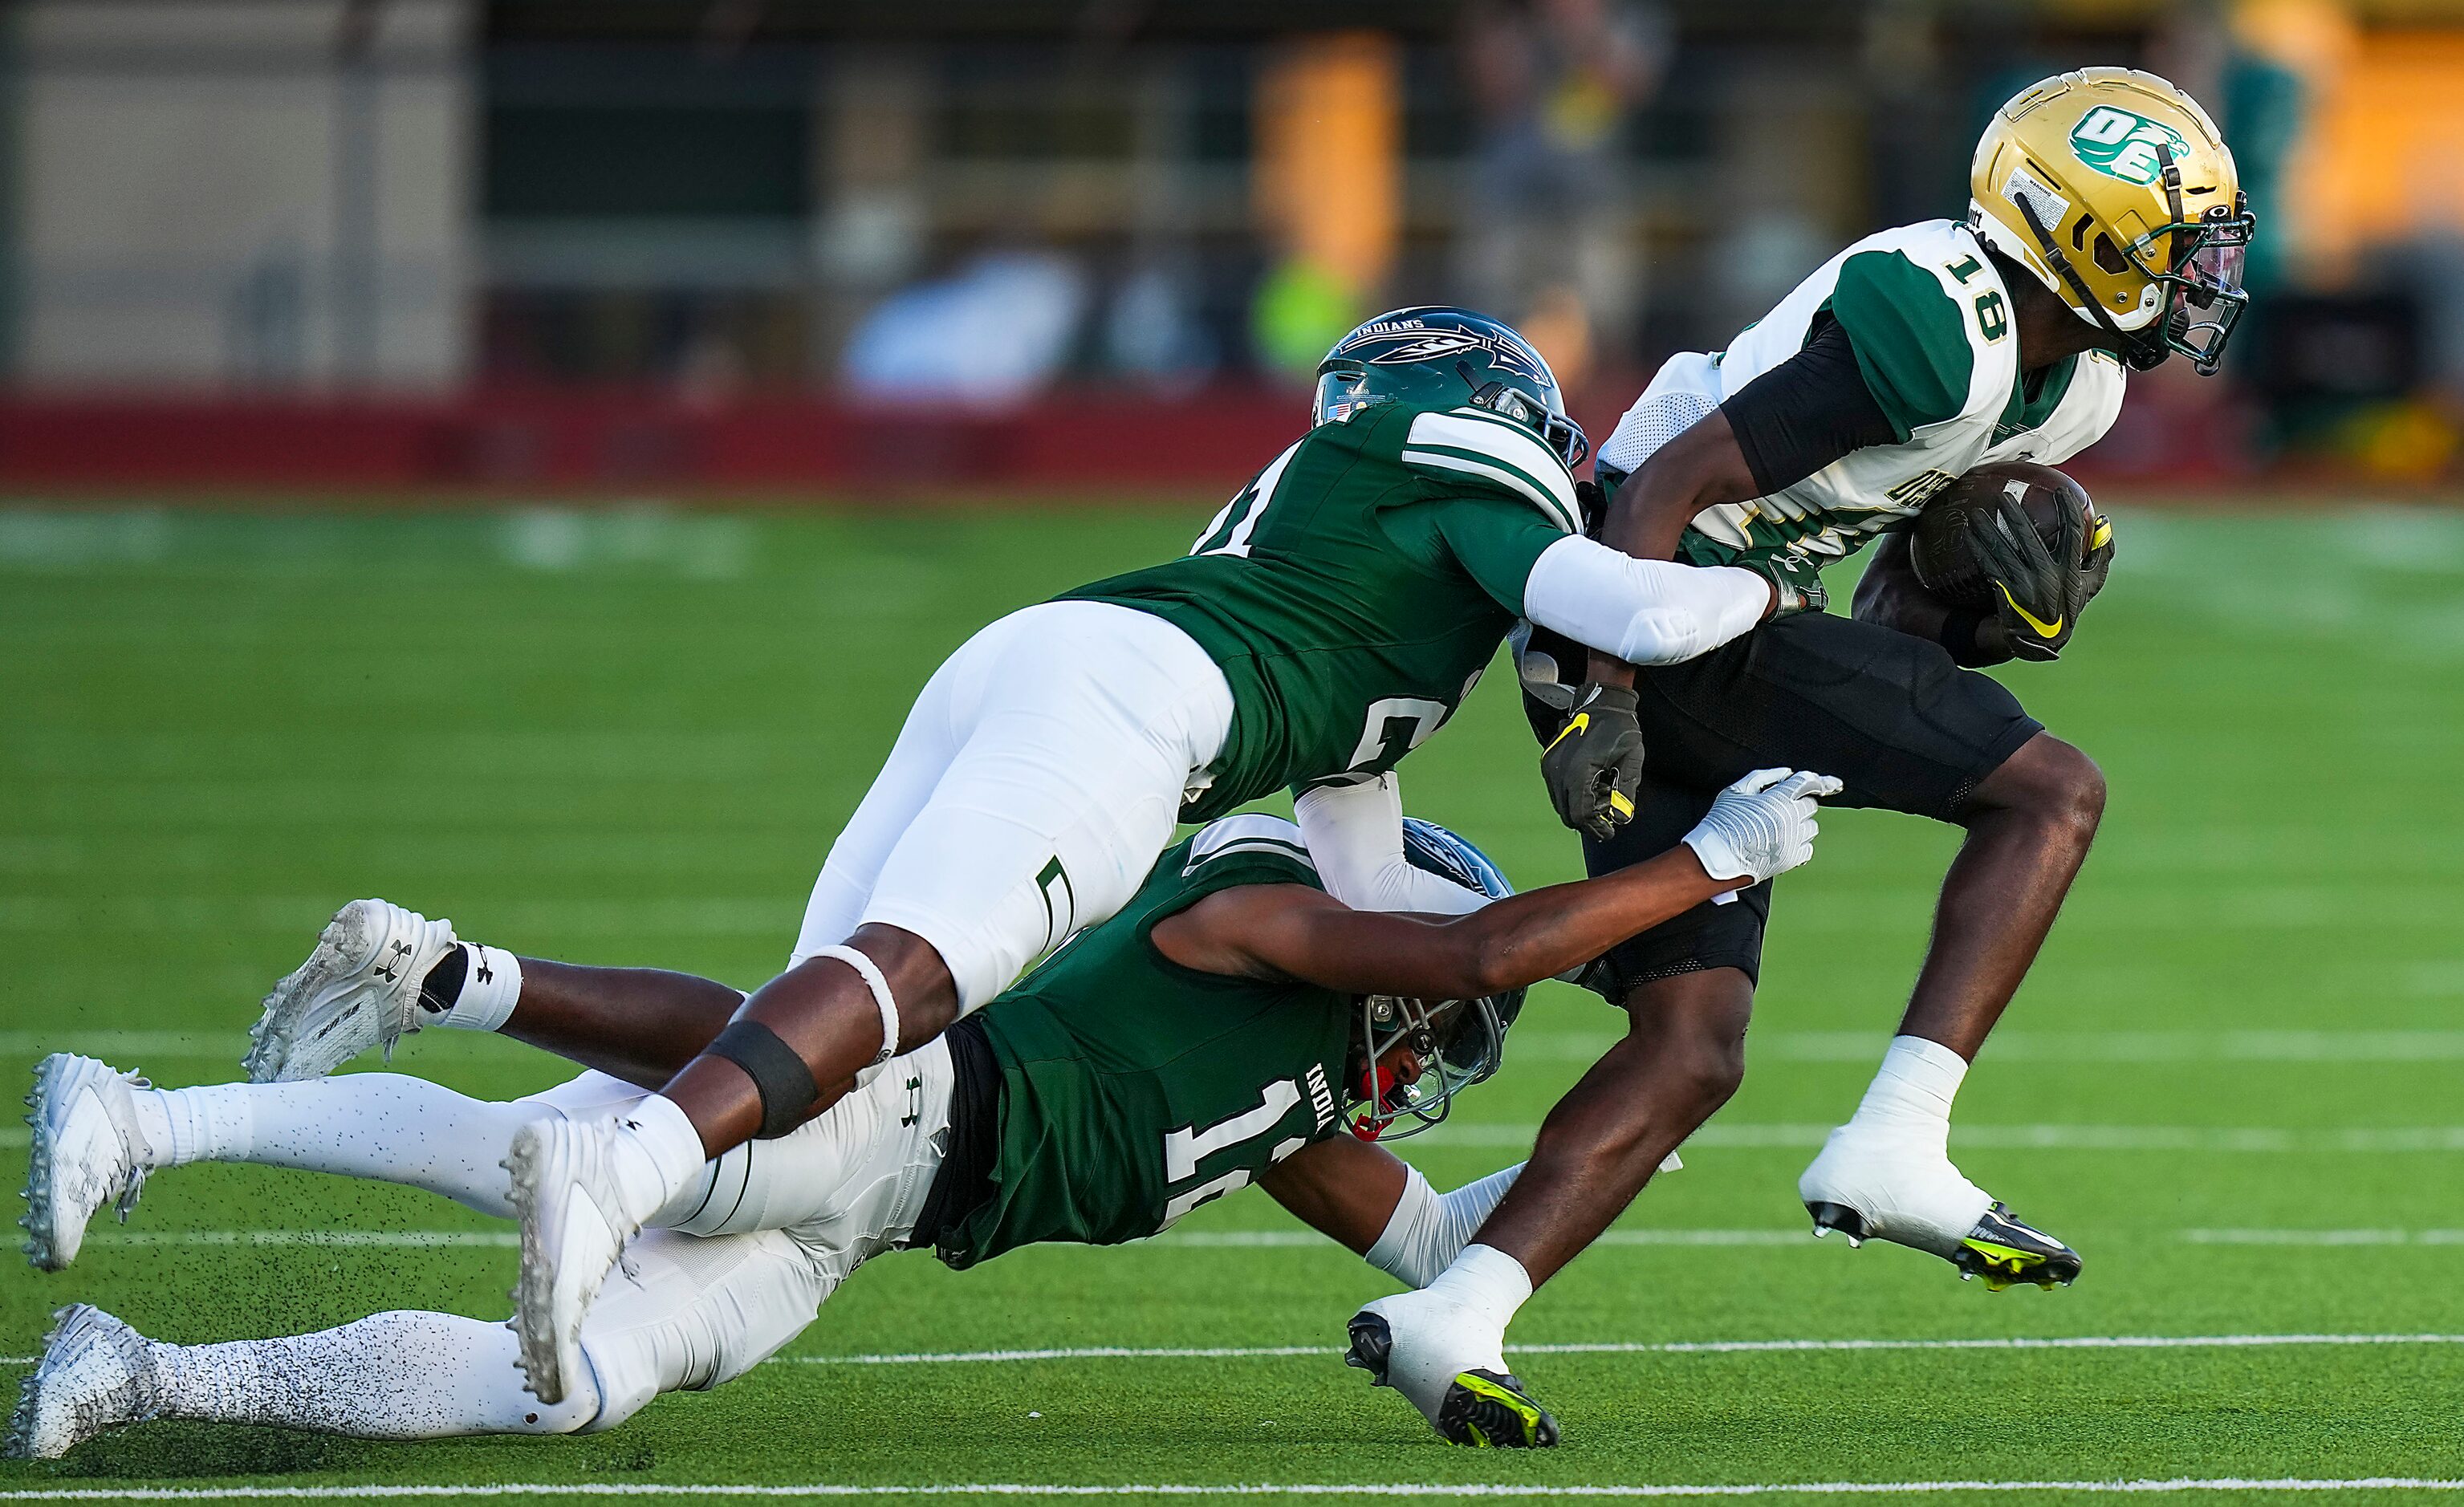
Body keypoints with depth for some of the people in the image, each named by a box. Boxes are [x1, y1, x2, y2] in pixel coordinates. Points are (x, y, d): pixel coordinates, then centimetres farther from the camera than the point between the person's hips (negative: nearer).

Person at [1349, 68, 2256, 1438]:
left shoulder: (2067, 386, 13)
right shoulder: (1940, 332, -18)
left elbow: (1895, 626, 19)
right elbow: (1675, 481, -20)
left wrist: (1998, 617, -2)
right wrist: (1603, 696, -24)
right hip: (1656, 615, -10)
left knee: (1692, 1053, 5)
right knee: (2053, 795, -9)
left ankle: (1452, 1318, -2)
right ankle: (1892, 1150, -13)